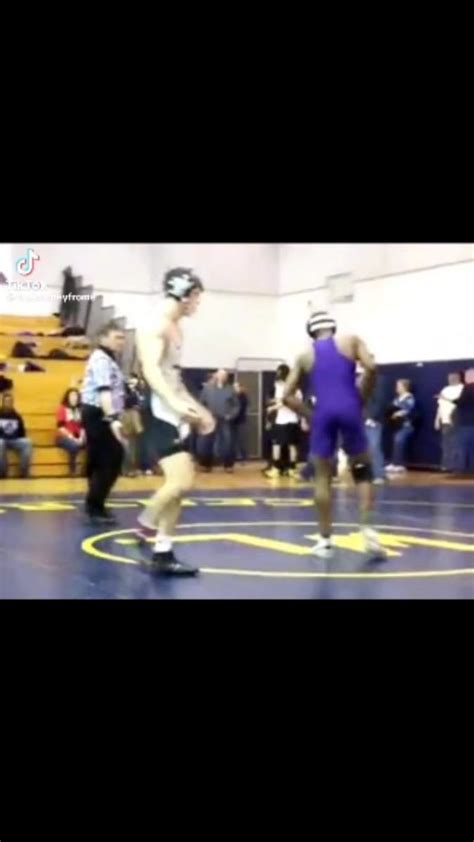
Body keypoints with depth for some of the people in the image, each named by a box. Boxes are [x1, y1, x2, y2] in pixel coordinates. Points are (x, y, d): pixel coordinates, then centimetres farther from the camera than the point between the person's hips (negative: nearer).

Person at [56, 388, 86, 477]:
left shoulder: (80, 409, 12)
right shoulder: (62, 408, -1)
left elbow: (83, 426, 7)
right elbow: (61, 427, -9)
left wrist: (81, 437, -11)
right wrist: (71, 437, -20)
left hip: (77, 438, 4)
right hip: (63, 437, -4)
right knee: (74, 445, -38)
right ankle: (72, 470, -22)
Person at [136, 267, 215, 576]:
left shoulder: (176, 328, 19)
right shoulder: (156, 325, -11)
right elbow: (151, 369, -26)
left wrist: (197, 408, 28)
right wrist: (176, 403, -39)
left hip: (175, 414, 10)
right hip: (160, 413, -10)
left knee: (180, 484, 9)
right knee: (182, 482, -19)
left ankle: (163, 554, 16)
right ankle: (146, 526, 2)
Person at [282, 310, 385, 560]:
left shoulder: (305, 356, 17)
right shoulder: (351, 341, 12)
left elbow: (287, 396, 12)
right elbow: (371, 368, -5)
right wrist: (361, 398, 5)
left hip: (324, 412, 1)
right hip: (348, 409, -1)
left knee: (323, 477, 12)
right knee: (362, 470, 14)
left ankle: (325, 540, 12)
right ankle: (367, 528, -1)